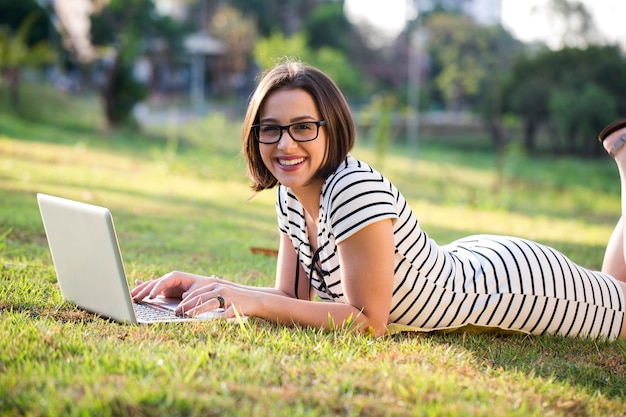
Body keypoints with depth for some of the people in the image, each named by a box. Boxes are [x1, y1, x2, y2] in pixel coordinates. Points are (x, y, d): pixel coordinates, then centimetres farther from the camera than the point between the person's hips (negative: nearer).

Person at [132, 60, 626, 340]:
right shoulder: (290, 195, -13)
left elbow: (369, 319, -34)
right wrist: (208, 288, -21)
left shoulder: (355, 190, -37)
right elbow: (293, 296, -7)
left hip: (523, 279, -7)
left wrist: (254, 301, -39)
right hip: (466, 262, 7)